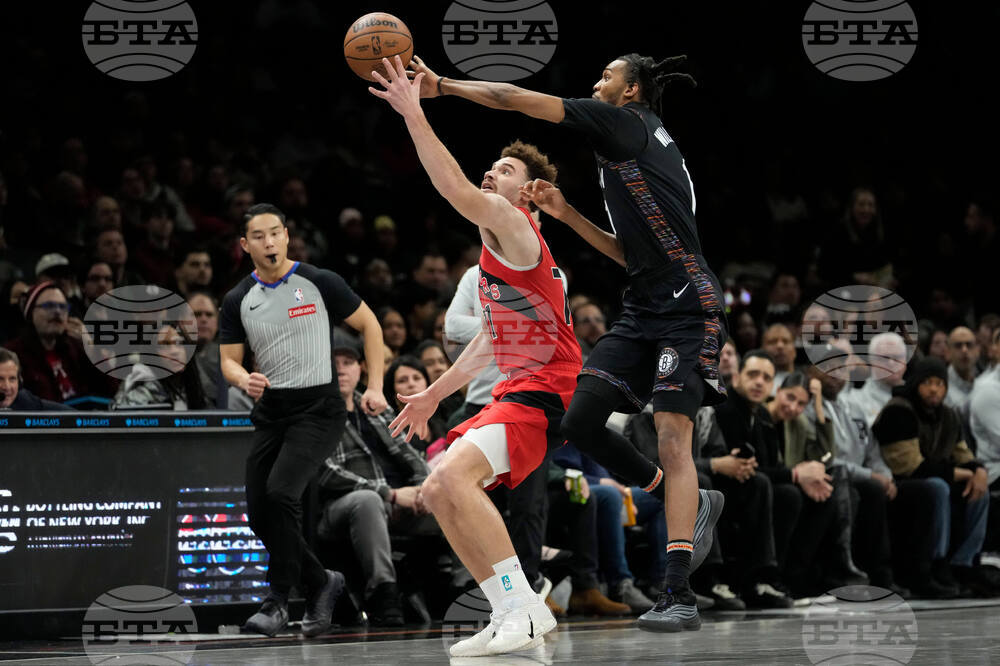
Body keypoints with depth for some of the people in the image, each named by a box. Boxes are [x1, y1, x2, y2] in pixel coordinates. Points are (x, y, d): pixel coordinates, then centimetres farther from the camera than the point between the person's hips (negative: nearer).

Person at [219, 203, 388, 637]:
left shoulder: (319, 283, -5)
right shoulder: (238, 301, 5)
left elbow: (368, 324, 4)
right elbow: (229, 360, 8)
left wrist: (375, 386, -3)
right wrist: (244, 380, -16)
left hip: (318, 408, -5)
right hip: (270, 412, 5)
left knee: (281, 491, -24)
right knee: (259, 513, 0)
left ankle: (280, 599, -13)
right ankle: (321, 583, 22)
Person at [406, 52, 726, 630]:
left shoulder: (625, 122, -3)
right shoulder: (638, 148, 24)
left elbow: (514, 99, -4)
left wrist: (441, 85, 4)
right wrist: (567, 214, 20)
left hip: (687, 306, -9)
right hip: (644, 309, 10)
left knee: (672, 433, -17)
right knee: (581, 420, 2)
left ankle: (679, 595, -23)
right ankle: (691, 504, 16)